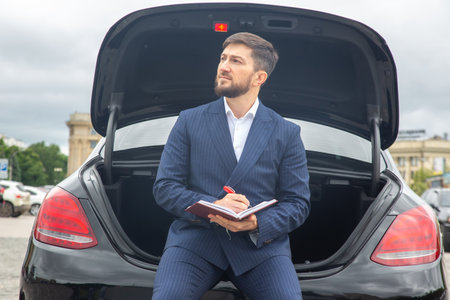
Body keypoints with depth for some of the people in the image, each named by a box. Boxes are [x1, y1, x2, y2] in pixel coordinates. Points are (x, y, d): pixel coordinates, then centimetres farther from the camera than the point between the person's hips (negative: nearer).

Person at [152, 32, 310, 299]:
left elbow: (298, 203, 6)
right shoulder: (189, 122, 10)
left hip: (260, 243, 1)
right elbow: (164, 188, 4)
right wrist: (212, 207, -14)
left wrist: (258, 223, -14)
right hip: (196, 237, 0)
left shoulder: (287, 134, 10)